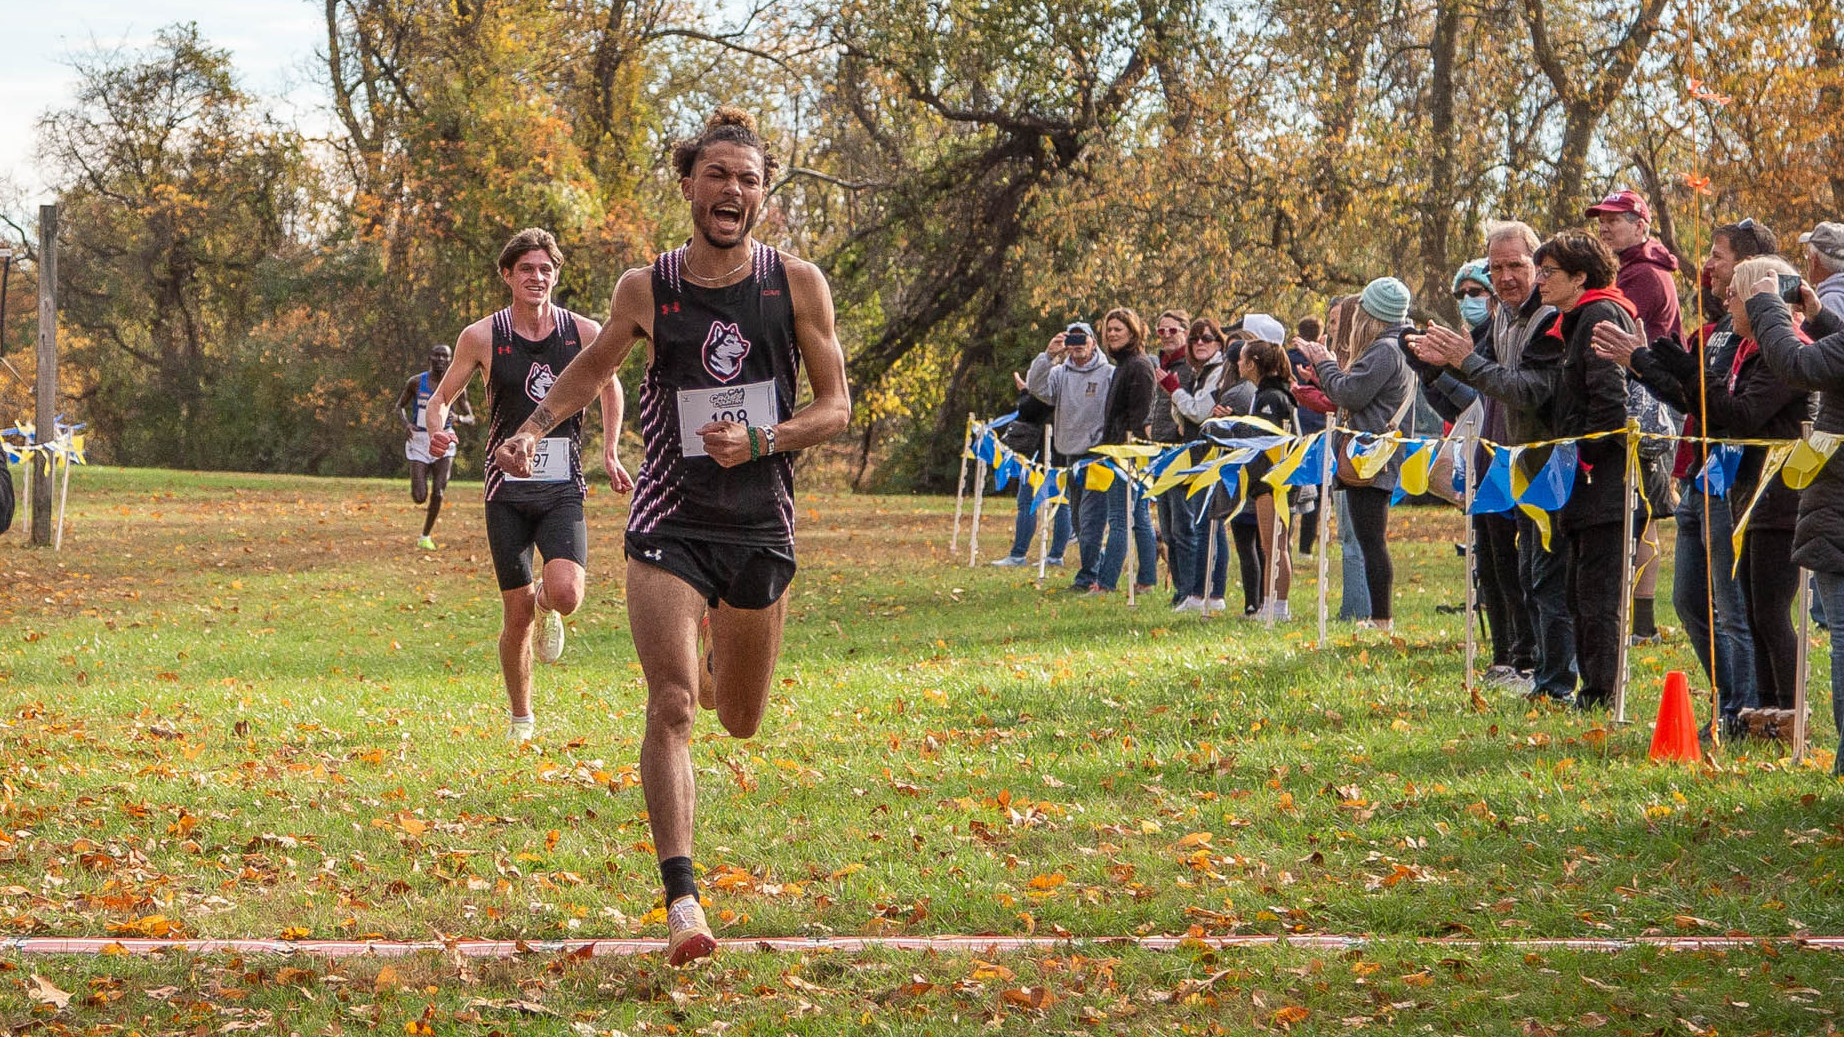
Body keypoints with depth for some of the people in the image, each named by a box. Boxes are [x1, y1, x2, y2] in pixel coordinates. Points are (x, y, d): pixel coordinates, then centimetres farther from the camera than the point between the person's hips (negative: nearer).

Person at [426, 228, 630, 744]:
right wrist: (437, 430, -13)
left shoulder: (584, 333, 2)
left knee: (566, 595, -21)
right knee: (516, 615, 1)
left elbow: (610, 387, 21)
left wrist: (610, 455, 14)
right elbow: (442, 396, 9)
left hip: (563, 489, 0)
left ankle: (545, 602, 18)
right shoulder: (481, 337, -1)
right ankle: (521, 717, 23)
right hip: (508, 491, 0)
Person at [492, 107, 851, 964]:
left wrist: (758, 442, -14)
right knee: (670, 708, -16)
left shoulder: (796, 285, -1)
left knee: (740, 719, 16)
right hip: (670, 523, -1)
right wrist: (532, 428, 6)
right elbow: (593, 366, 20)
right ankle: (682, 901, -17)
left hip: (761, 524, 2)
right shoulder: (645, 290, 0)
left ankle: (712, 659, 54)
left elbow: (836, 406, 2)